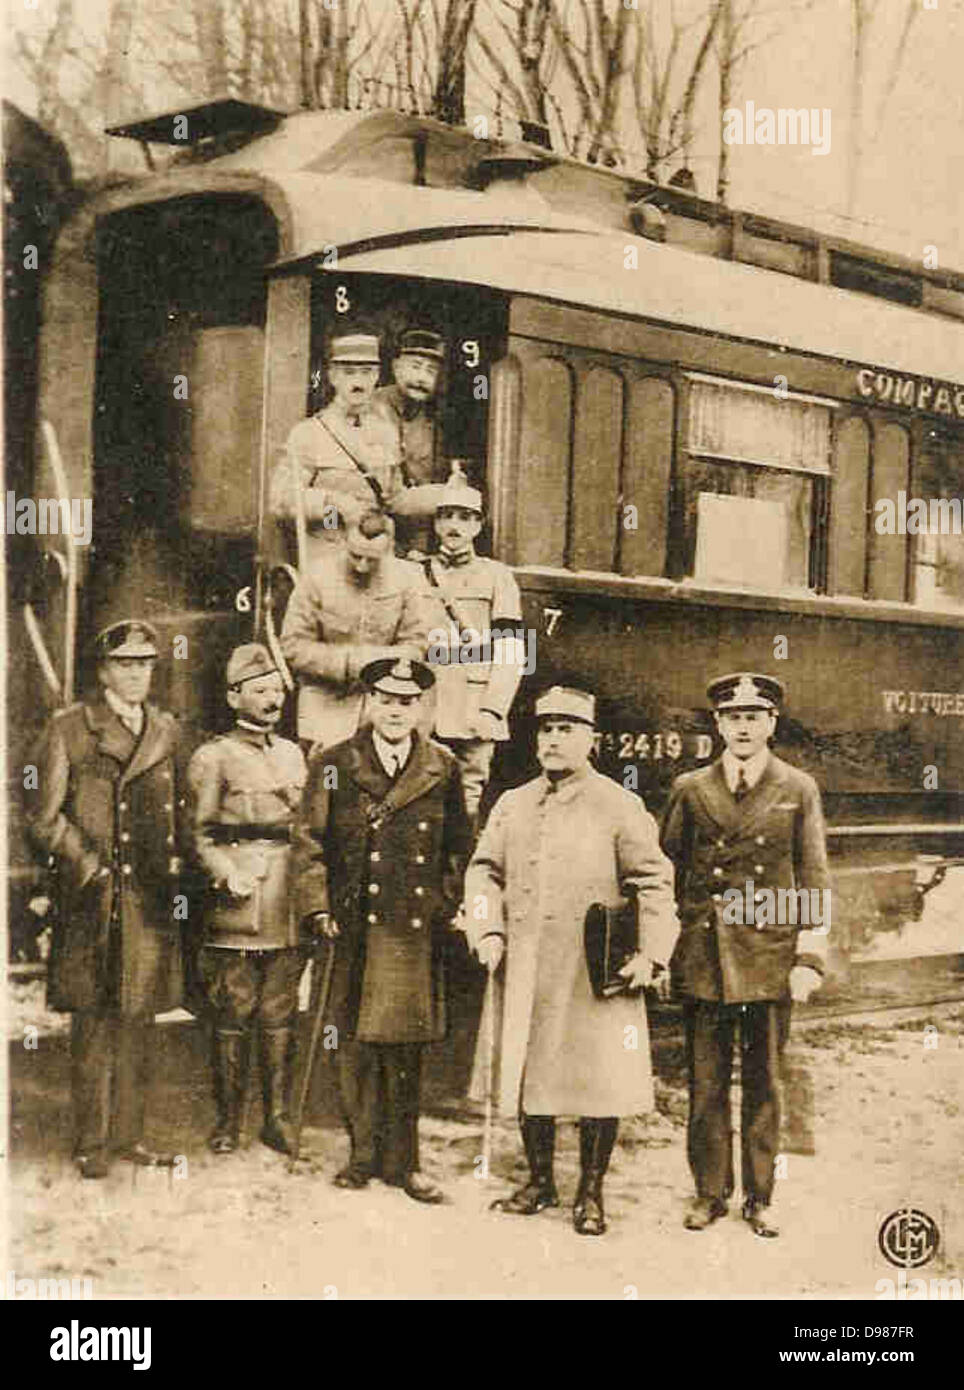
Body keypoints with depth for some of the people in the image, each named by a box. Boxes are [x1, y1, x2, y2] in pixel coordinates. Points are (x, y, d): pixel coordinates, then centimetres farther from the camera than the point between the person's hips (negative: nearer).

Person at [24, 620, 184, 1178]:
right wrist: (91, 868, -9)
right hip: (95, 901, -4)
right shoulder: (69, 729, -1)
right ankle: (93, 1143, 10)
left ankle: (129, 1134, 19)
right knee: (96, 1022, 0)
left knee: (140, 1021, 9)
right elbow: (44, 818, -2)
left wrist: (175, 869, 6)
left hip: (153, 901, 4)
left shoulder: (166, 729, 12)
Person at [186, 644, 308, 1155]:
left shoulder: (292, 754, 16)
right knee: (232, 1015, 0)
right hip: (238, 904, -5)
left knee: (281, 1013, 7)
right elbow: (200, 834, -4)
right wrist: (229, 875, -19)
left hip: (288, 907, 5)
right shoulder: (212, 758, -1)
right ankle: (228, 1120, 10)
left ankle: (277, 1117, 14)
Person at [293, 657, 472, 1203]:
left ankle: (402, 1161, 14)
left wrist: (448, 905, 6)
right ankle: (364, 1155, 17)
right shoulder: (333, 765, 4)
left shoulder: (444, 770, 8)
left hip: (417, 931, 1)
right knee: (357, 1046, 4)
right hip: (355, 928, -1)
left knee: (406, 1050, 4)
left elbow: (459, 848, 15)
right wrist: (319, 909, -4)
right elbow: (310, 844, 4)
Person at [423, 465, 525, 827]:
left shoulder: (496, 576, 8)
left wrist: (492, 711, -9)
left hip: (473, 717, -1)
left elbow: (512, 653, 1)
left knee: (469, 803, -3)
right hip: (422, 717, 1)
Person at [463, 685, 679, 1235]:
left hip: (595, 975, -4)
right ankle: (540, 1182, 26)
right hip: (524, 971, 4)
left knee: (599, 1082, -1)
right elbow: (485, 870, 15)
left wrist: (651, 956, -9)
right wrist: (488, 930, -1)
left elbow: (655, 883, -1)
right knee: (528, 1074, 10)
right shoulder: (512, 805, 11)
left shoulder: (621, 807, -1)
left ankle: (591, 1194, 14)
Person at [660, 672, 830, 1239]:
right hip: (704, 954, 1)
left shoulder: (799, 790, 5)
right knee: (706, 1082, 5)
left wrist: (809, 957, -3)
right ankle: (711, 1192, 17)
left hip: (771, 954, 0)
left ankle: (760, 1197, 17)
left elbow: (814, 879, 4)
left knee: (765, 1082, 6)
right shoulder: (690, 789, 7)